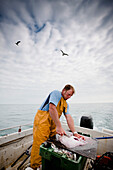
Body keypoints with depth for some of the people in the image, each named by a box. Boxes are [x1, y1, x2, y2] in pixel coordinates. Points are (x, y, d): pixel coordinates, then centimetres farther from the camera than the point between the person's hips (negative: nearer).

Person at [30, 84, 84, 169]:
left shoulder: (66, 104, 12)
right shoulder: (56, 93, -12)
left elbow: (69, 117, 4)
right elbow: (52, 108, -25)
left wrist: (75, 133, -5)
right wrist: (59, 126, -23)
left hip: (53, 125, 8)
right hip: (42, 121, -7)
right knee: (39, 146, -1)